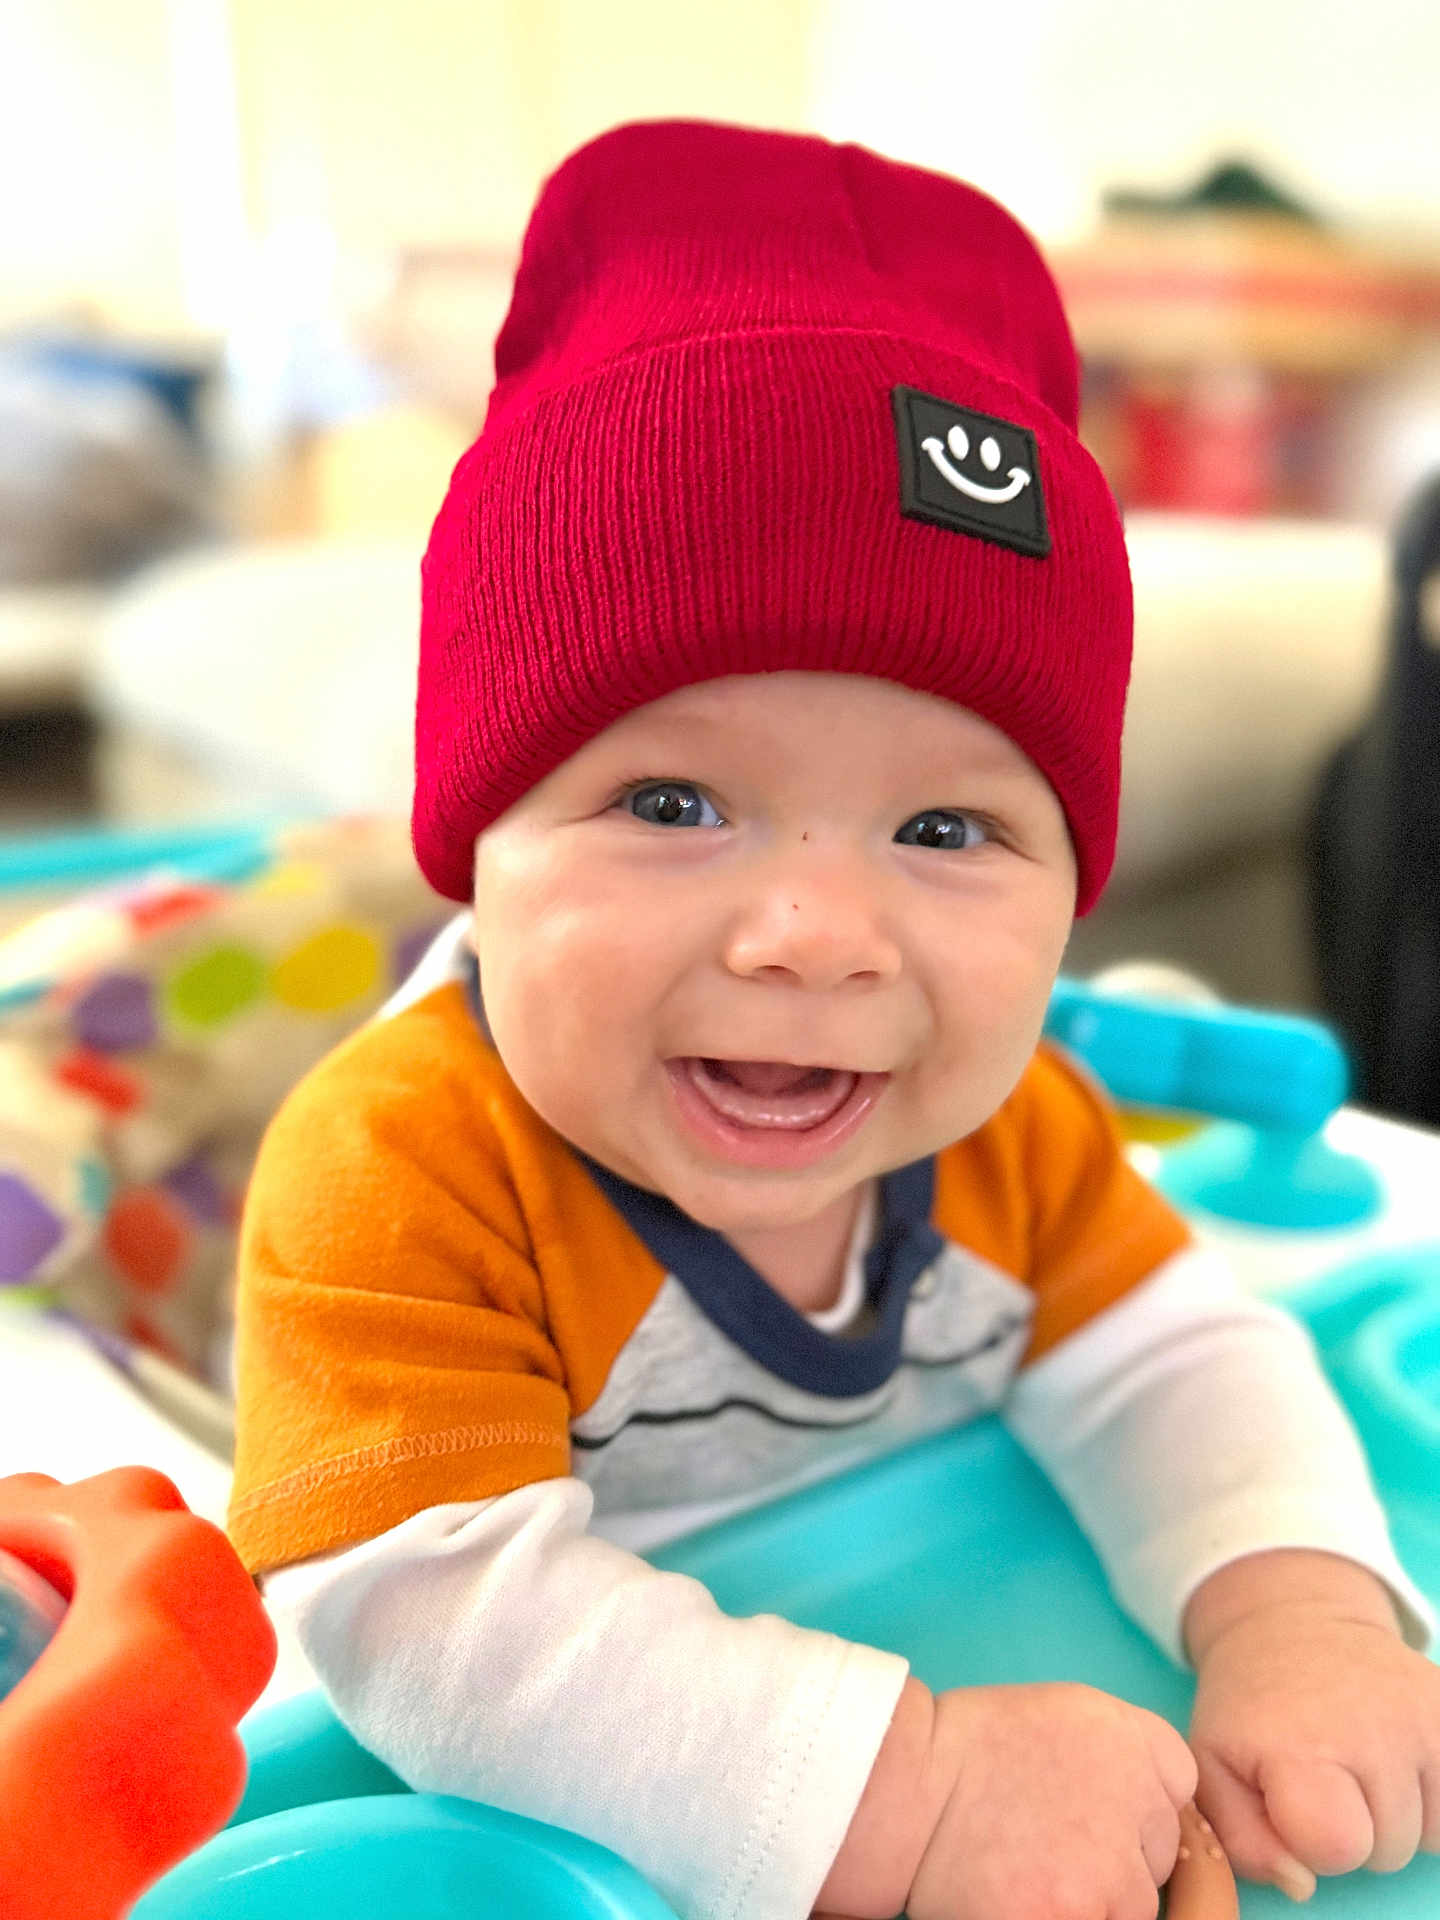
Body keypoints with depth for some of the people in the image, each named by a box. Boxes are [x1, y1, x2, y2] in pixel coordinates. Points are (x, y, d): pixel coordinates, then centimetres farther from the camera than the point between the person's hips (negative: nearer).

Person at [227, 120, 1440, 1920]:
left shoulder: (1004, 1121, -14)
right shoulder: (396, 1178, -32)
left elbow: (1174, 1370, -9)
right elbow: (439, 1618, -36)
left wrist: (1296, 1614, -27)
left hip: (943, 1661, 4)